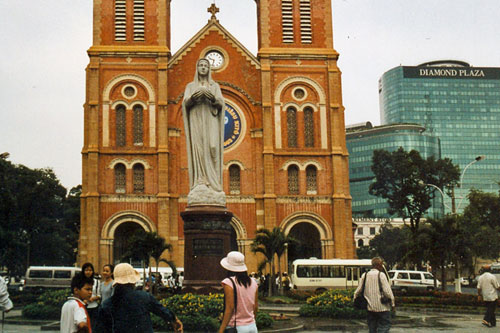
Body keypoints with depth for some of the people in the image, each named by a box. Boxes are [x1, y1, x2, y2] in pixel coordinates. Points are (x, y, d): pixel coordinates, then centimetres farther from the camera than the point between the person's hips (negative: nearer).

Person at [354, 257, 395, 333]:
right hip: (382, 307, -5)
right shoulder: (381, 275, -10)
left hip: (370, 307, 6)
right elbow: (387, 291, -12)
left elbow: (358, 290, 7)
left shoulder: (365, 275, 6)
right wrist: (393, 303, -3)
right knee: (384, 326, 0)